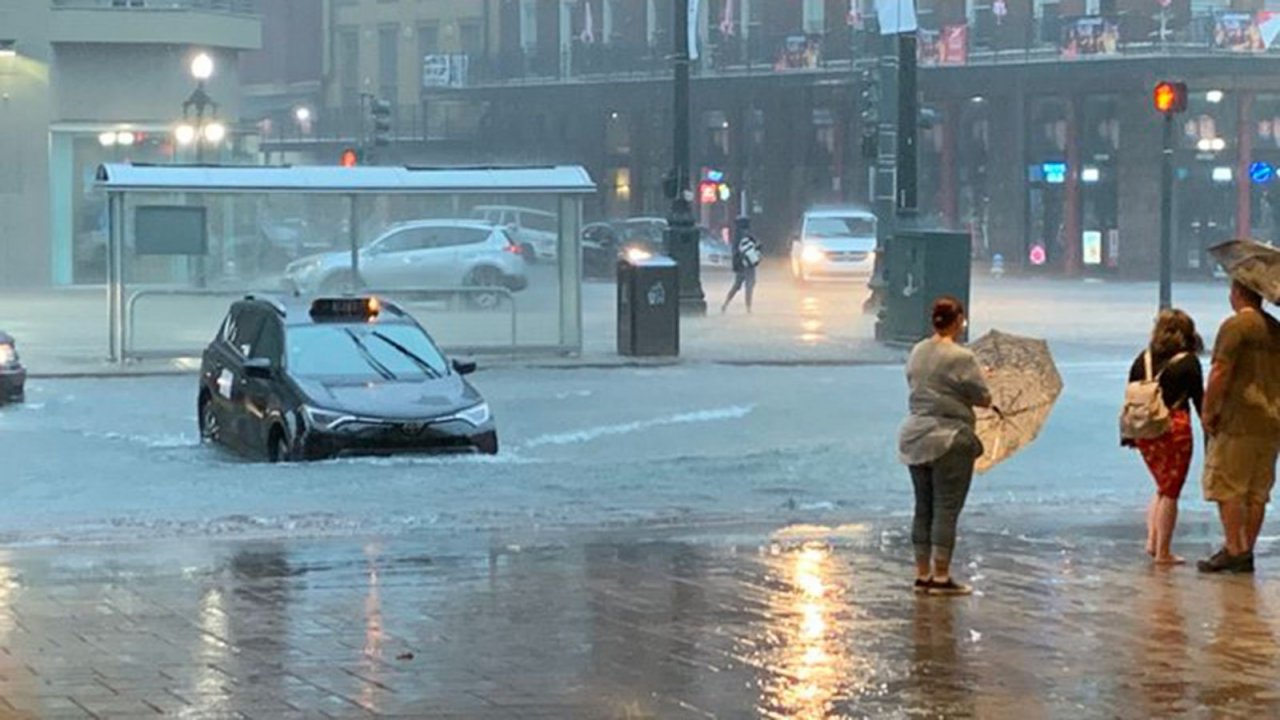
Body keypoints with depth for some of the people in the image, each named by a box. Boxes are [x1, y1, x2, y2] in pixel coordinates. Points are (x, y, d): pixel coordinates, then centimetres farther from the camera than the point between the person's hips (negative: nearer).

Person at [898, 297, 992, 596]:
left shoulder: (917, 352, 6)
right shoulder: (961, 358, -14)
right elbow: (984, 399, -9)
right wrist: (971, 393, 11)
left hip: (915, 439, 7)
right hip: (950, 440, -7)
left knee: (923, 509, 12)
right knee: (946, 510, -1)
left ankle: (922, 574, 16)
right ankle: (941, 578, 1)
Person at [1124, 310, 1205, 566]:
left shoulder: (1144, 359, 8)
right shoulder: (1189, 362, -4)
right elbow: (1199, 400, -3)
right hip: (1174, 429, -5)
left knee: (1162, 487, 21)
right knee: (1170, 491, 2)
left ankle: (1152, 541, 12)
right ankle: (1163, 552, 3)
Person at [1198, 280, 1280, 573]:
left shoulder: (1236, 326, -10)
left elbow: (1220, 373, -15)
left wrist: (1208, 412, -7)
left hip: (1238, 421, -7)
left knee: (1227, 488, -1)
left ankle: (1234, 550, -3)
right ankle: (1246, 552, 11)